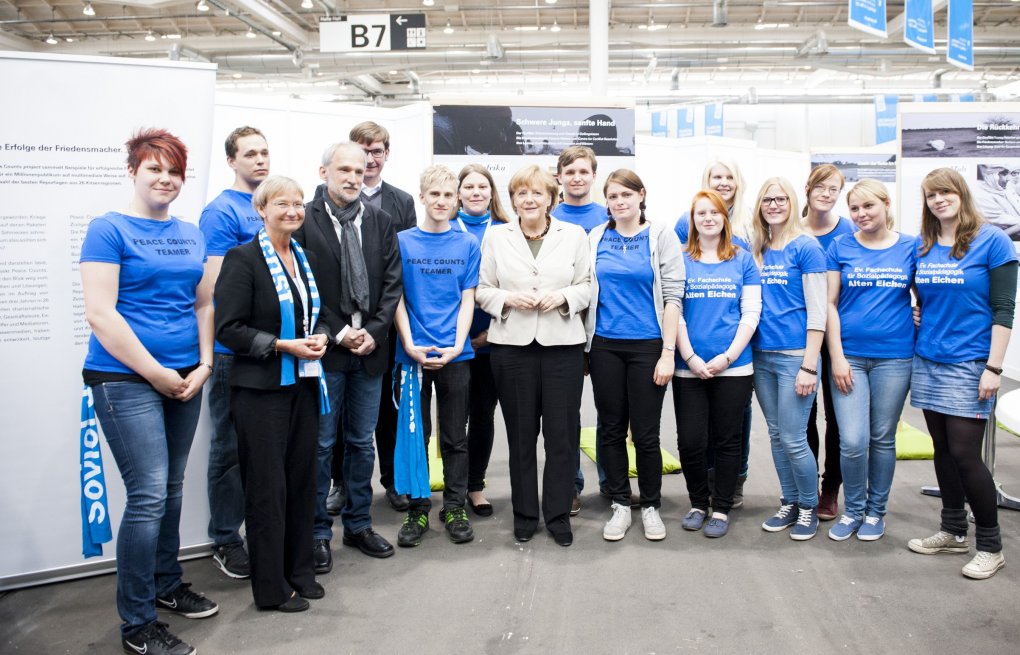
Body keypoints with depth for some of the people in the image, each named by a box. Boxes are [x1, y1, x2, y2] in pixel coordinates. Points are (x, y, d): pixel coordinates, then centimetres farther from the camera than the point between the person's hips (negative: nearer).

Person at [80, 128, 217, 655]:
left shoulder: (190, 234, 12)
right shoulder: (109, 229, -7)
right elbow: (100, 314, -14)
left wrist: (204, 365, 1)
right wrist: (156, 373, -14)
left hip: (185, 380, 6)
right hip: (127, 380, -6)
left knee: (171, 490, 15)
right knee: (148, 495, -8)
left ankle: (167, 586, 33)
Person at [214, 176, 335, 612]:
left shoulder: (306, 258, 11)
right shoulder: (242, 258, -9)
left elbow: (322, 315, 19)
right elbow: (229, 329, -14)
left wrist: (322, 337, -2)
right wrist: (285, 346, -19)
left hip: (304, 384, 6)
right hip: (261, 389, -6)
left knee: (302, 479, 12)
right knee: (267, 486, 1)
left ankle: (299, 570, 27)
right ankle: (271, 587, 15)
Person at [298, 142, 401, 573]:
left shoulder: (380, 222, 10)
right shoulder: (304, 220, -4)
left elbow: (392, 283, 7)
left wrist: (374, 332, -5)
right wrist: (339, 334, -12)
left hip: (370, 346, 4)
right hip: (325, 348, -4)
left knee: (362, 441, 13)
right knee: (321, 444, 3)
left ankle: (358, 524, 26)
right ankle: (318, 533, 16)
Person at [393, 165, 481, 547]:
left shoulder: (468, 245, 4)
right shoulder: (402, 241, 2)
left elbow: (467, 300, 2)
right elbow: (397, 299, 1)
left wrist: (457, 346, -10)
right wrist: (410, 345, -10)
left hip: (455, 355, 0)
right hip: (412, 354, 0)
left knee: (455, 437, 9)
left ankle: (454, 508, 22)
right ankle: (418, 510, 20)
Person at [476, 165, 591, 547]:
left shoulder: (574, 235, 8)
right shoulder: (496, 236, 8)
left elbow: (587, 286, 7)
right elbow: (482, 289, 7)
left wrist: (563, 296, -11)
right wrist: (509, 298, -11)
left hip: (563, 344, 0)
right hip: (512, 344, 0)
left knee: (562, 434, 2)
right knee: (520, 434, 7)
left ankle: (558, 514, 17)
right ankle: (524, 514, 22)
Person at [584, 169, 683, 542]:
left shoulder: (661, 236, -1)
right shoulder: (595, 238, 6)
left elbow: (672, 297, -5)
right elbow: (587, 292, 9)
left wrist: (668, 353, -10)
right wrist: (584, 346, 3)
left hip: (647, 346, -2)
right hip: (605, 346, 3)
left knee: (646, 432, 3)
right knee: (612, 429, 9)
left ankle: (650, 506, 21)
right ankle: (620, 505, 22)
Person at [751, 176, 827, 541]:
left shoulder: (806, 247, -6)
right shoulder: (755, 250, 10)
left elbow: (816, 310, -10)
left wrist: (809, 366, -14)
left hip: (794, 355, -5)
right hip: (761, 355, 6)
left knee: (793, 440, -2)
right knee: (776, 436, 13)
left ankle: (809, 507, 17)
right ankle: (789, 503, 27)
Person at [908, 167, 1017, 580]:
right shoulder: (921, 248, 7)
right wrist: (914, 320, 3)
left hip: (969, 364, -5)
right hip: (928, 361, 5)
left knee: (964, 453, -6)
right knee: (943, 449, 12)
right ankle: (953, 531, 26)